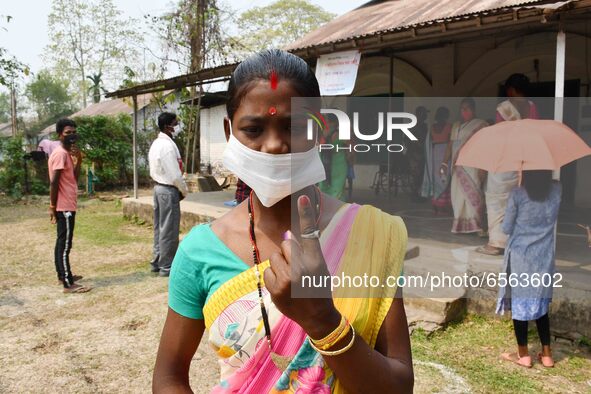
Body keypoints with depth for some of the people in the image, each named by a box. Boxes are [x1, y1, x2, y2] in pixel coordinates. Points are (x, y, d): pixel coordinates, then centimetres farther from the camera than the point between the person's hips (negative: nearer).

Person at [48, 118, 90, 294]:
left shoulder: (67, 153, 13)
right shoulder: (60, 153, -17)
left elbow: (74, 178, 12)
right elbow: (53, 183, -19)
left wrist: (78, 160, 0)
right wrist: (53, 207, -18)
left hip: (67, 206, 10)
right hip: (64, 207, -10)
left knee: (62, 243, 17)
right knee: (65, 245, -6)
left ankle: (63, 275, 28)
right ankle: (68, 284, -3)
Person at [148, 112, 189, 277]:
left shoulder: (156, 143, 11)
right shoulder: (168, 145, -19)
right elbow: (175, 174, -21)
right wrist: (184, 190, -5)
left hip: (158, 187, 10)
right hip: (169, 190, -10)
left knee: (160, 227, 16)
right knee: (169, 230, -1)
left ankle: (157, 262, 25)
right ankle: (166, 267, 8)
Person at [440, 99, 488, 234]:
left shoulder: (480, 125, 2)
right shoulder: (456, 126, 21)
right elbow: (450, 146, 21)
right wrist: (444, 163, 12)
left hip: (472, 166, -6)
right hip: (458, 166, 6)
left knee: (472, 192, -11)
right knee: (458, 194, 2)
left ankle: (474, 224, -9)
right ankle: (460, 224, 7)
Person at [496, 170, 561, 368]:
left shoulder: (517, 194, -15)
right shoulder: (557, 190, -3)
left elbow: (506, 228, -8)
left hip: (521, 257, -4)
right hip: (545, 257, 4)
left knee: (520, 303, 7)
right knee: (541, 304, 16)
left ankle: (523, 354, 17)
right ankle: (546, 354, 24)